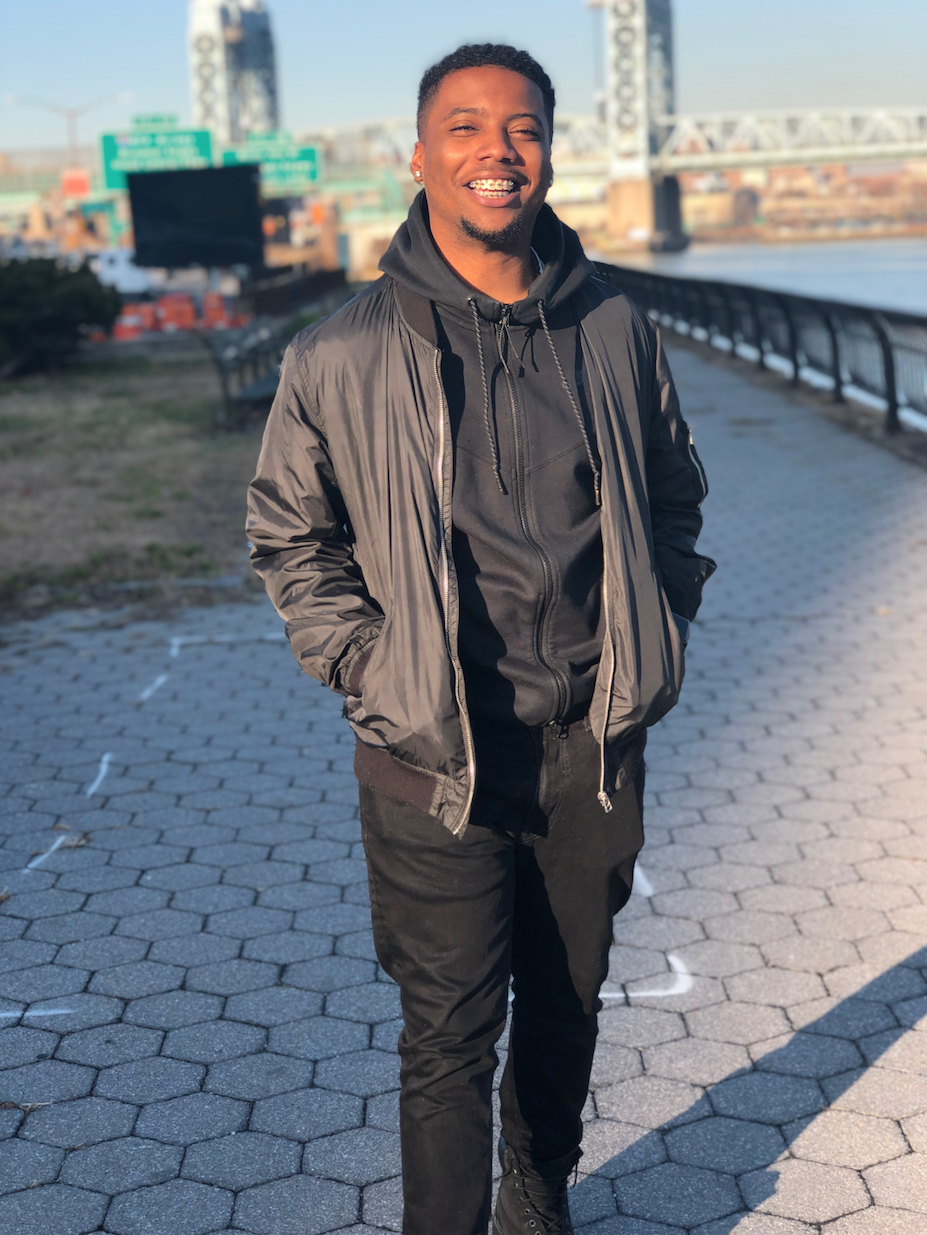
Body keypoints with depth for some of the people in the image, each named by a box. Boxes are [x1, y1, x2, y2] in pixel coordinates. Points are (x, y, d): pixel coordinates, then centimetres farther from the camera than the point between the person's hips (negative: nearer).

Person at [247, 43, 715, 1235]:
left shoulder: (615, 332, 1)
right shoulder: (342, 357, -7)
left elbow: (675, 497, 16)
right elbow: (286, 533, 5)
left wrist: (655, 640, 8)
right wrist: (365, 665, -4)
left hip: (593, 743, 4)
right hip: (437, 756, -3)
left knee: (566, 1009, 20)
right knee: (451, 1040, 3)